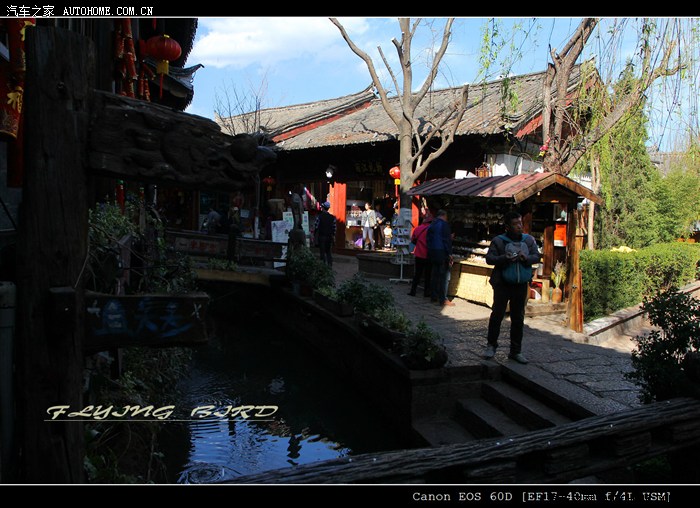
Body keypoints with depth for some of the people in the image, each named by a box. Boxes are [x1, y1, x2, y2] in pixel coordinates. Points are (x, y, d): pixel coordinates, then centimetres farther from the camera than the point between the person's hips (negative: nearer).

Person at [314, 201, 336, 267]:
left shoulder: (319, 216, -9)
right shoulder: (332, 217, 2)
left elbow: (316, 227, -9)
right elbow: (334, 228, 4)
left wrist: (314, 234, 1)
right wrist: (333, 235, 14)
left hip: (321, 236, -4)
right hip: (329, 237, 4)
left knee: (322, 252, 0)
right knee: (328, 251, 15)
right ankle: (330, 264, 10)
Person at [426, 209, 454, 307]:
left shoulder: (432, 225, 13)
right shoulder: (445, 224, -9)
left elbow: (428, 240, 12)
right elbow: (447, 240, -14)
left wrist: (430, 250, 15)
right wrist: (450, 254, -11)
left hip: (432, 252, 7)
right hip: (442, 253, -7)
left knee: (434, 275, 12)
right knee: (443, 276, -5)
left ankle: (433, 297, 16)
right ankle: (443, 300, -5)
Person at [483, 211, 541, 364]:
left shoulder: (529, 240, 7)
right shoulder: (498, 241, -4)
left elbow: (537, 256, 6)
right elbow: (489, 258, -8)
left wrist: (527, 258, -16)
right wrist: (505, 258, -23)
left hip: (521, 285, 4)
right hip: (502, 284, -3)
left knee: (518, 318, 9)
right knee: (497, 314, -1)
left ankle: (516, 351, 17)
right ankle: (491, 345, 14)